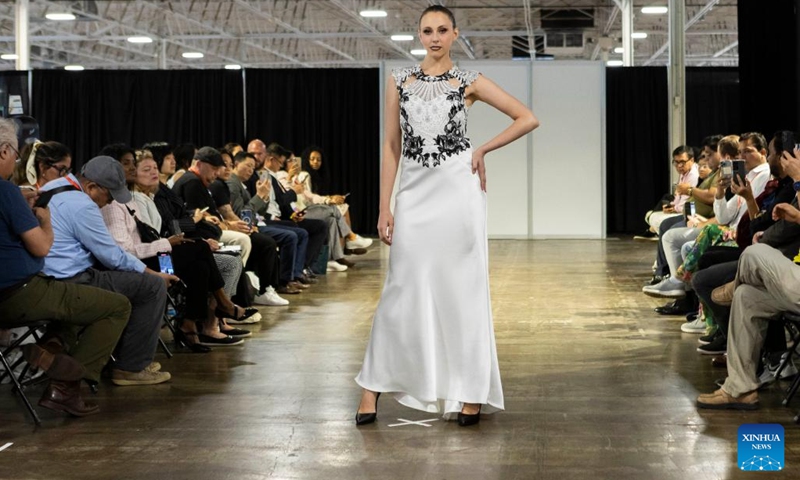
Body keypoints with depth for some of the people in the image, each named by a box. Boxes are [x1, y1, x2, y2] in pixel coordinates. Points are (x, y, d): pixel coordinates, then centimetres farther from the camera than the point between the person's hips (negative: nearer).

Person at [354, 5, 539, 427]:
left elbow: (528, 119, 5)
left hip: (457, 189, -1)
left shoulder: (469, 82, 3)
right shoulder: (399, 81, 8)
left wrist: (482, 150, -1)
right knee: (402, 292, 1)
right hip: (415, 192, 2)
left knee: (462, 291, 2)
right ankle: (372, 389, 9)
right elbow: (391, 146, 6)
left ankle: (470, 393, 9)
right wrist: (384, 207, 1)